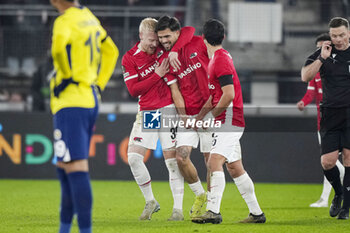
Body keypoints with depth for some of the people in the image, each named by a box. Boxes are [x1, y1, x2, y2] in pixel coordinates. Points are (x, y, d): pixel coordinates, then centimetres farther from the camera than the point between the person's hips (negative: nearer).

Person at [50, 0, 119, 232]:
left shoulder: (66, 21, -13)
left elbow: (59, 42, -36)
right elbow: (111, 51, 29)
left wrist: (66, 76, -19)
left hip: (70, 104, -9)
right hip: (90, 101, 9)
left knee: (76, 169, -11)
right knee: (64, 166, 18)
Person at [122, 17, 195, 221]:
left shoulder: (163, 46, -1)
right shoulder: (129, 59, -1)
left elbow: (189, 31, -9)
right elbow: (133, 90, -7)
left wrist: (174, 51, -23)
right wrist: (157, 75, -15)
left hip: (168, 110, -2)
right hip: (146, 112, 2)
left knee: (172, 158, -4)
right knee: (133, 157, -7)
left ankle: (178, 208, 1)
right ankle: (150, 202, 9)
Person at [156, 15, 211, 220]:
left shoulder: (199, 44, -4)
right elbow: (175, 90, 2)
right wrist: (183, 116, -11)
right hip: (189, 115, 3)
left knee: (211, 159, -3)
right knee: (181, 157, -9)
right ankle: (200, 195, 14)